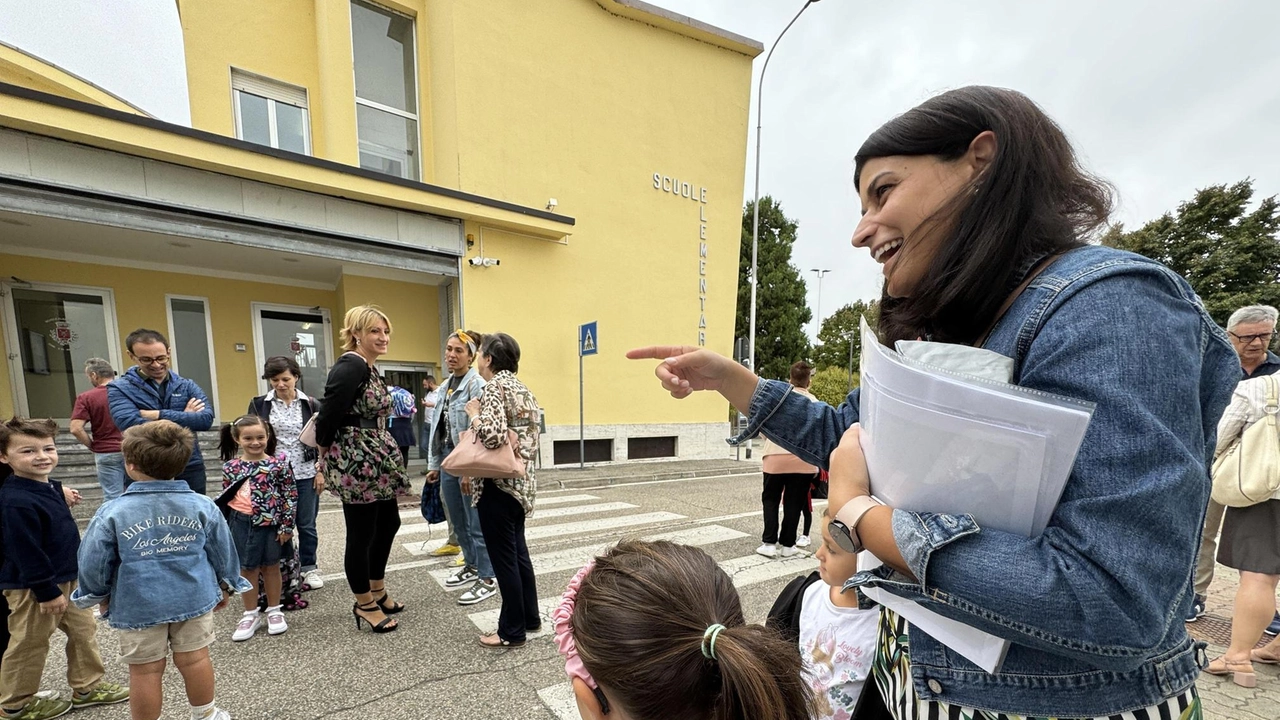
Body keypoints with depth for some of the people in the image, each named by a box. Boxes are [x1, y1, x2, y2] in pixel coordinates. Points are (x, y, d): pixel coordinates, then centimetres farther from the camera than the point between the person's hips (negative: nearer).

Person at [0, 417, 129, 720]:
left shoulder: (48, 487, 3)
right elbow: (27, 554, -24)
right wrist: (47, 592, -18)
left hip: (66, 578, 9)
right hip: (33, 588, -9)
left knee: (84, 630, 17)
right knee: (29, 646, 11)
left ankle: (88, 687, 31)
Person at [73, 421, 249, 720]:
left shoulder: (111, 513, -15)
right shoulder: (203, 506, -9)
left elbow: (93, 564, -3)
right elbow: (223, 552, 0)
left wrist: (99, 596, 18)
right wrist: (226, 587, 17)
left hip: (137, 606, -2)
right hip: (194, 599, 2)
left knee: (145, 670, 12)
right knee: (194, 659, 16)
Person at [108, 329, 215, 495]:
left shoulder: (187, 386, 5)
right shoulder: (119, 388, -1)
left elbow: (206, 419, -11)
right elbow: (132, 425, -19)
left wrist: (159, 415, -15)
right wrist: (185, 418, -12)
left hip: (189, 468, 2)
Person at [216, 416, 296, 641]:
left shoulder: (279, 463, -8)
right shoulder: (231, 466, 1)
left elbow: (290, 495, -6)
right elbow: (226, 499, 8)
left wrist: (286, 526, -8)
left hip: (271, 523, -2)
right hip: (242, 524, 2)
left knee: (271, 566, 13)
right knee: (247, 569, 13)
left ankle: (274, 611, 28)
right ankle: (250, 614, 29)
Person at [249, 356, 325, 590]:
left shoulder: (311, 405, 1)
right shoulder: (259, 405, 1)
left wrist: (321, 471, -2)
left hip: (305, 474, 0)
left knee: (306, 524, 9)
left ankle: (309, 568, 23)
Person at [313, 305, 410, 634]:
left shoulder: (372, 369, 12)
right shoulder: (350, 366, -17)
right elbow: (329, 414, -20)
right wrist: (327, 456, -6)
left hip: (377, 462, 10)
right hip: (355, 464, -10)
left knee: (389, 522, 18)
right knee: (361, 532, 5)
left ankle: (378, 591, 37)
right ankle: (365, 604, 24)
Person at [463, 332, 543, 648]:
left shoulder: (494, 387, -15)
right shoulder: (520, 387, 11)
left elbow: (492, 435, -30)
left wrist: (473, 412, -10)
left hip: (497, 484, -9)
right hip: (521, 481, 9)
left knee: (503, 557, 4)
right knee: (518, 551, 19)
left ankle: (512, 631, 19)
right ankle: (530, 617, 32)